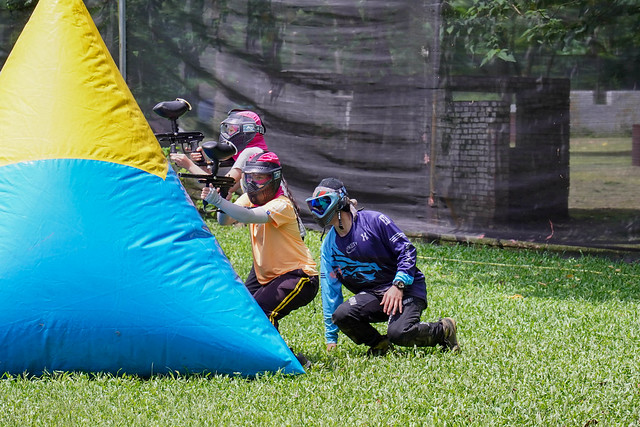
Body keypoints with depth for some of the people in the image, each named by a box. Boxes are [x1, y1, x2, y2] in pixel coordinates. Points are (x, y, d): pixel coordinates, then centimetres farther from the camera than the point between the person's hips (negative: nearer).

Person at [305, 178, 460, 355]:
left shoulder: (373, 221, -9)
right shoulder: (329, 246, 7)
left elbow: (407, 251, -9)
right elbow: (330, 290, 7)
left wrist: (398, 285, -23)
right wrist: (331, 339, 4)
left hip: (406, 287, -5)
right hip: (371, 294, 5)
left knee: (398, 333, -30)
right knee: (342, 314, -26)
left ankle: (444, 329, -1)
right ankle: (377, 343, 2)